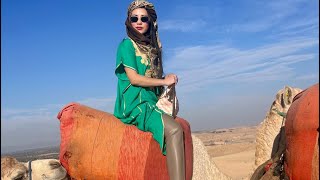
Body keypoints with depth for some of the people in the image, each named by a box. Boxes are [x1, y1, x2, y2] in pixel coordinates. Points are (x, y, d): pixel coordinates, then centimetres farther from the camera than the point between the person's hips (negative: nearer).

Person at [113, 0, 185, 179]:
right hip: (134, 104, -8)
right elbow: (134, 78, -11)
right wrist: (164, 81, -6)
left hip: (149, 102, 8)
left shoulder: (151, 46, 19)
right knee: (174, 129, -25)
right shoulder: (127, 44, -2)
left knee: (182, 125, -3)